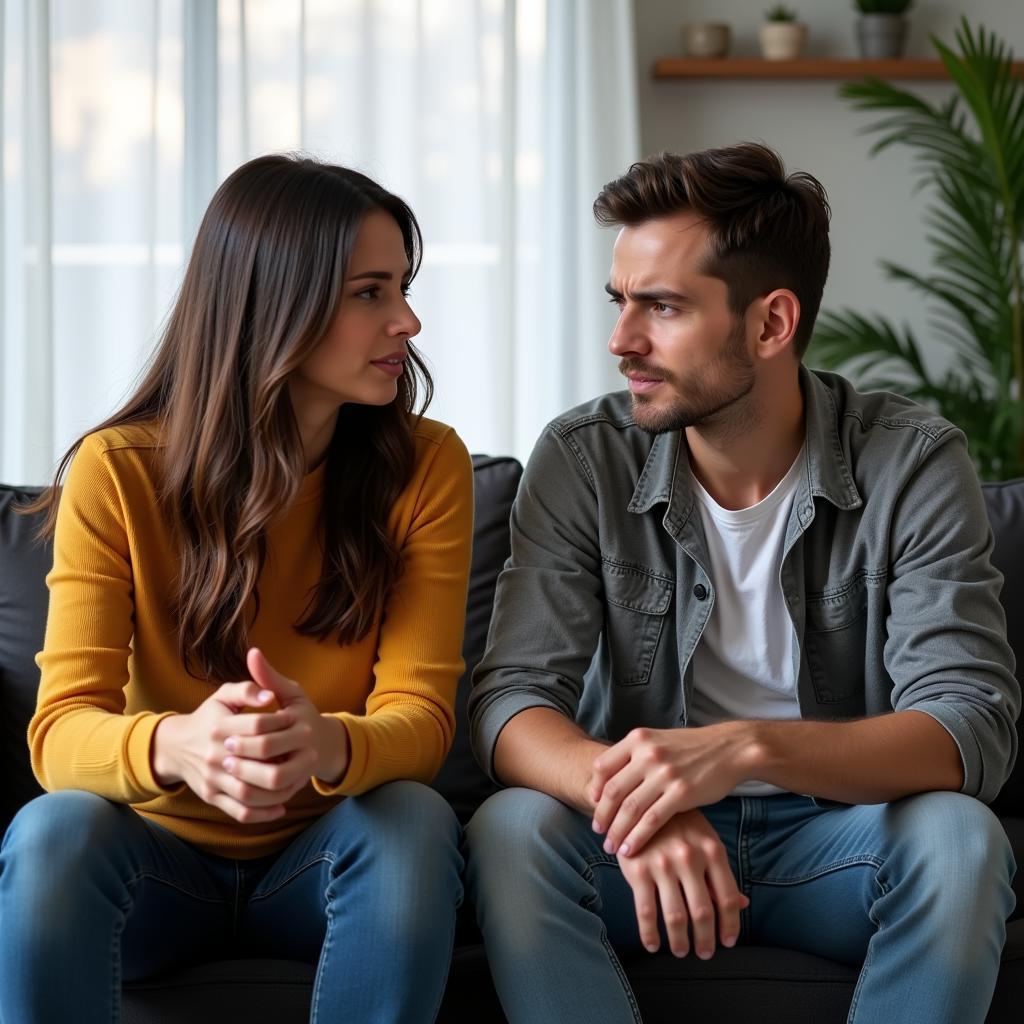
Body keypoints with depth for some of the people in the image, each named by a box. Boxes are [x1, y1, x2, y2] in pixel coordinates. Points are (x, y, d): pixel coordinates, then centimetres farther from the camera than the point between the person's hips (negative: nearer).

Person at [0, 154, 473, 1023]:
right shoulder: (117, 472, -10)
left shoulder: (426, 467, -7)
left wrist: (325, 746, -40)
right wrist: (175, 747, -43)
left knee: (416, 821, -32)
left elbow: (421, 715, -14)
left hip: (326, 856, 1)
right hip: (160, 851, -1)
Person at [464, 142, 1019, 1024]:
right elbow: (513, 699, -15)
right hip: (647, 836, 1)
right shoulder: (583, 460, -6)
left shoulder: (912, 464, -11)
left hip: (835, 835, -1)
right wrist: (635, 799, -39)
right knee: (513, 828, -29)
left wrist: (747, 747, -38)